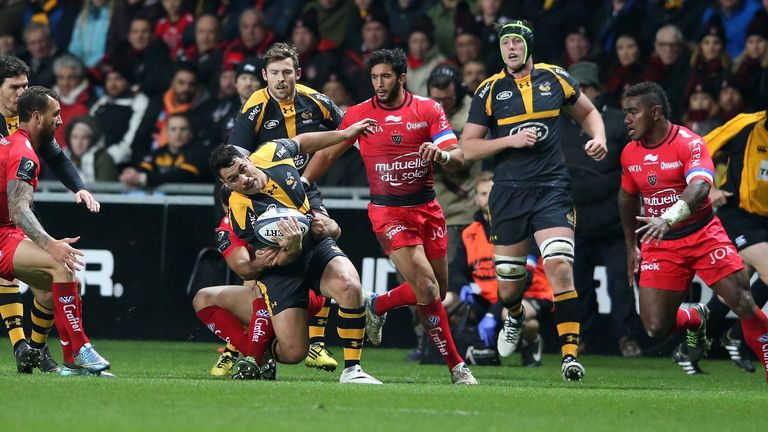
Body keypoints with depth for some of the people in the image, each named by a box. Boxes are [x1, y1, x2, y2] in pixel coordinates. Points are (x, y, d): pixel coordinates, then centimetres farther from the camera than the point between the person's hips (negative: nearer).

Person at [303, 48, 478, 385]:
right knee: (427, 288, -16)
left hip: (427, 207, 3)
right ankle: (455, 364, -4)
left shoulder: (428, 110, 0)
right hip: (387, 212, -3)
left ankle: (377, 306, 34)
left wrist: (441, 154, -29)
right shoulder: (359, 114, -1)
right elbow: (328, 153, 9)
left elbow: (457, 158, -7)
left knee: (438, 290, 8)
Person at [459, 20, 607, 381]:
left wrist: (598, 138, 1)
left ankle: (570, 355, -17)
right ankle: (514, 317, 45)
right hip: (508, 193, 1)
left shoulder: (555, 79, 5)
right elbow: (467, 148, 1)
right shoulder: (490, 91, 2)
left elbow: (587, 112, 21)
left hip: (552, 189, -1)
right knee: (508, 281, 8)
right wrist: (511, 140, -12)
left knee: (560, 266, -18)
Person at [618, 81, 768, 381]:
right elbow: (627, 198, 20)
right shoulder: (629, 154, 2)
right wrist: (631, 247, 21)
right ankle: (695, 320, 26)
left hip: (703, 235, -4)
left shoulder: (690, 144, -17)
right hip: (660, 245, 4)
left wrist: (668, 219, -51)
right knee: (655, 328, -7)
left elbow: (700, 187, -35)